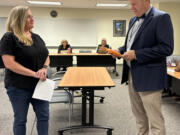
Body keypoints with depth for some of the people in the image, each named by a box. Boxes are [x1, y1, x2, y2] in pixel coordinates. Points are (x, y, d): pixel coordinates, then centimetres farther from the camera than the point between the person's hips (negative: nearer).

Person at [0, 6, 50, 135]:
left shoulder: (36, 37, 9)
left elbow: (46, 56, 13)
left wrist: (44, 68, -9)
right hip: (19, 87, -5)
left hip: (39, 85, 6)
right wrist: (34, 73, -23)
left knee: (44, 116, 9)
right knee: (20, 119, 10)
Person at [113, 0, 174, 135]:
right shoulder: (133, 20, 14)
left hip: (148, 78, -8)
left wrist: (136, 54, -19)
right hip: (133, 75, 8)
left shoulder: (161, 18, -11)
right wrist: (120, 51, 4)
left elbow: (167, 48, -19)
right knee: (139, 115, 18)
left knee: (155, 120, 1)